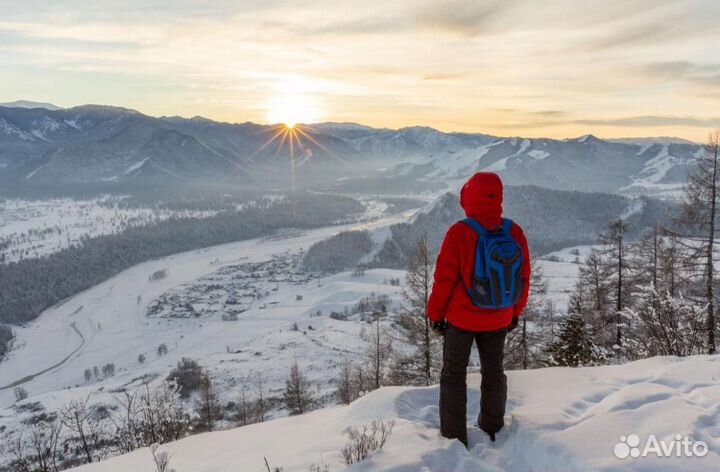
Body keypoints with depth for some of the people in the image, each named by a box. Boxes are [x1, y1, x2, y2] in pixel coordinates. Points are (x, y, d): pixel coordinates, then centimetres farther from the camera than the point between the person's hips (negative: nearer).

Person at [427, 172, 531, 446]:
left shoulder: (459, 233, -21)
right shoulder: (515, 233, -8)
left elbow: (444, 280, -16)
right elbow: (524, 278, 1)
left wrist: (435, 314, -2)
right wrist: (515, 311, 16)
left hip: (461, 318, -4)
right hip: (499, 320, 4)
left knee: (454, 375, 12)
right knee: (493, 372, 21)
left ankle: (454, 438, 19)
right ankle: (493, 431, 36)